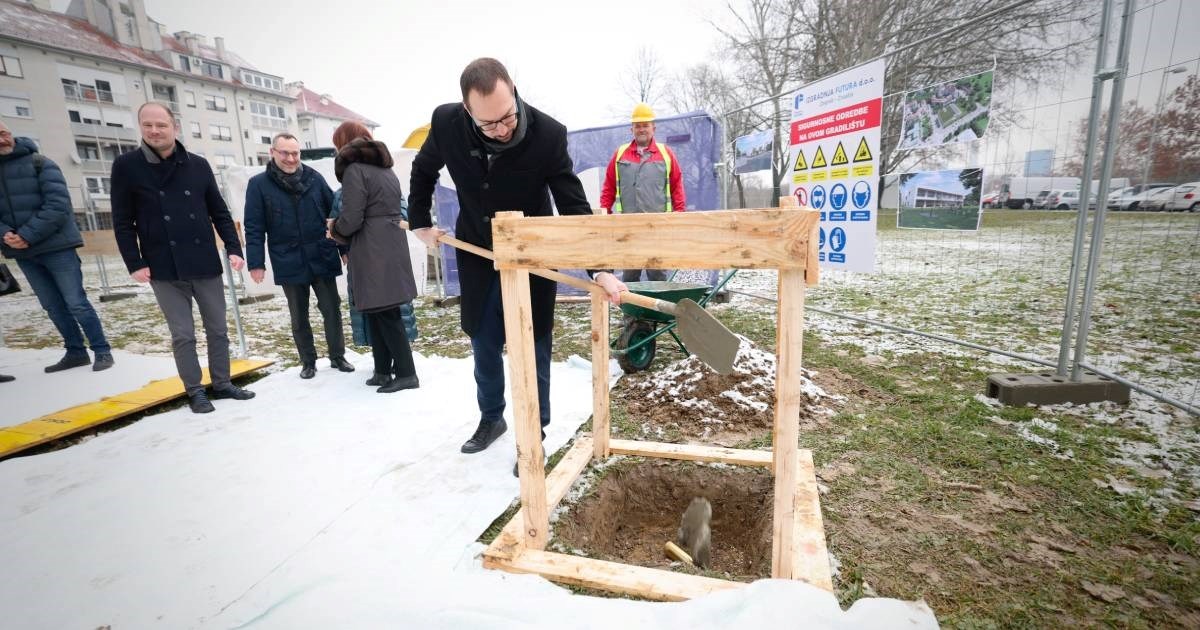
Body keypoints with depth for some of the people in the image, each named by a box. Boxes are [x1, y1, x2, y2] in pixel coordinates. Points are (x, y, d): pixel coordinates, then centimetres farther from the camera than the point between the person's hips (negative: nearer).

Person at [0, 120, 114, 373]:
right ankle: (76, 352, 20)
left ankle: (102, 351, 5)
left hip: (56, 247, -5)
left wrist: (28, 235, -17)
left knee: (76, 303, -4)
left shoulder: (40, 163, -3)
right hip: (23, 253, 5)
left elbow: (57, 204, -13)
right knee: (53, 306, 10)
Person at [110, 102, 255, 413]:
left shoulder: (198, 165, 4)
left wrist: (233, 248, -4)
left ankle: (222, 384, 24)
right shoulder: (126, 166, -1)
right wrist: (135, 263, -7)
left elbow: (219, 212, 7)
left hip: (206, 264, 2)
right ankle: (195, 391, 18)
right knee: (182, 335, 4)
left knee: (218, 329, 10)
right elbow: (122, 222, 0)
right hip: (164, 268, -2)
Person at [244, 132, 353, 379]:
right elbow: (254, 228, -2)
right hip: (289, 264, -1)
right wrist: (255, 263, -7)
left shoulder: (314, 178, 4)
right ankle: (308, 361, 25)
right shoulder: (259, 184, -1)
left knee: (332, 310, 7)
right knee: (299, 317, 11)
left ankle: (338, 356, 22)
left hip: (323, 259, 1)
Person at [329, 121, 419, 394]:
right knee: (383, 312, 12)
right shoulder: (385, 167, 18)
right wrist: (344, 232, 20)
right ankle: (384, 371, 19)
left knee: (383, 314, -3)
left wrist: (335, 229, 8)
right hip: (392, 245, 8)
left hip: (373, 252, -8)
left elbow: (351, 219, -15)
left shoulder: (354, 169, -8)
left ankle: (406, 373, 1)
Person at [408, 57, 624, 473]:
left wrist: (600, 268, -30)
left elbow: (575, 207, -21)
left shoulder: (548, 134, -25)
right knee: (483, 347, 13)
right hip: (477, 255, 3)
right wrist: (420, 222, 9)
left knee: (532, 350, 1)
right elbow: (423, 171, 6)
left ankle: (533, 434, 19)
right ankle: (491, 419, 35)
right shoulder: (446, 123, -17)